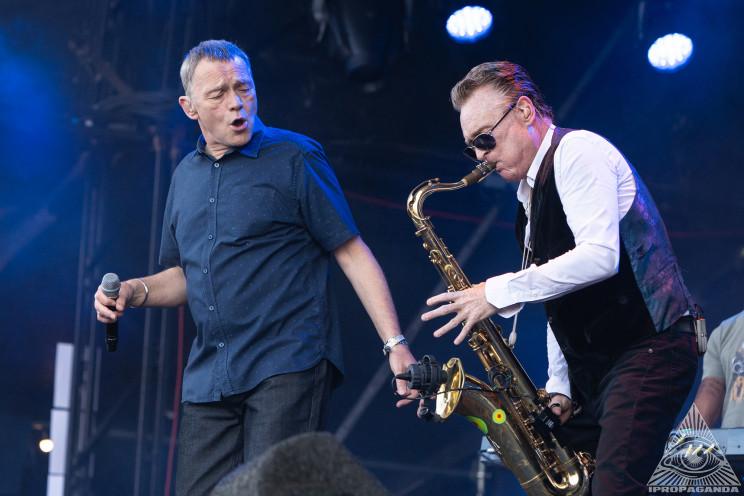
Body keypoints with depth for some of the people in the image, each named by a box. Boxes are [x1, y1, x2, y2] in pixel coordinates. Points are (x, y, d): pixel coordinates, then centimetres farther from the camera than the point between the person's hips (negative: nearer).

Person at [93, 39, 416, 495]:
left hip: (288, 366, -6)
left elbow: (353, 254, -4)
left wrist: (395, 344, -12)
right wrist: (134, 292, 6)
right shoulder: (186, 176, 16)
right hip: (209, 381, 6)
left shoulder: (295, 158, -1)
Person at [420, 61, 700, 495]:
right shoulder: (533, 192, 20)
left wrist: (498, 292, -18)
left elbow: (598, 257, -23)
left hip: (650, 349, -10)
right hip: (593, 368, 10)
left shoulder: (578, 151, -8)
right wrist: (558, 387, 10)